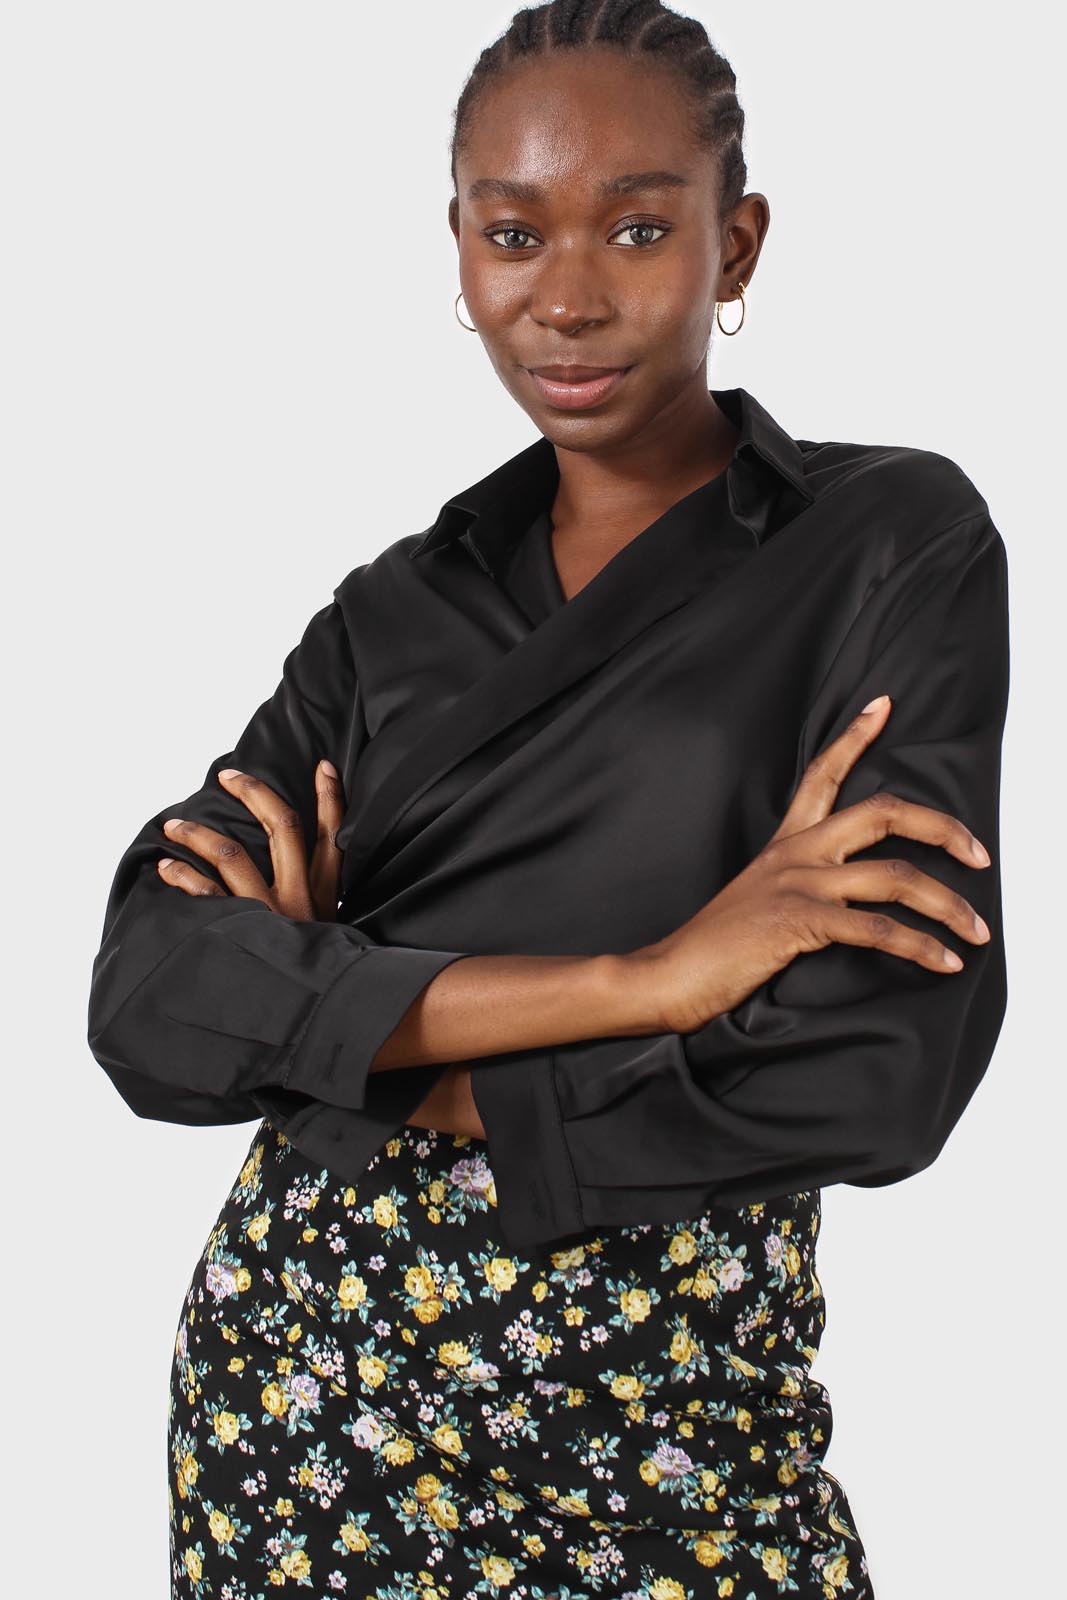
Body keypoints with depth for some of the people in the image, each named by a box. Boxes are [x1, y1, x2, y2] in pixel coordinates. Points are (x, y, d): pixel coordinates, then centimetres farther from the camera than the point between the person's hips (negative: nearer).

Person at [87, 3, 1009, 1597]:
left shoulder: (897, 542, -7)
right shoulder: (396, 611, 5)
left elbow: (885, 1066, -19)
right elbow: (148, 1003, -9)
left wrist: (326, 1018, -13)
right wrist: (638, 978, -22)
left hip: (673, 1427, -3)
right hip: (300, 1359, 4)